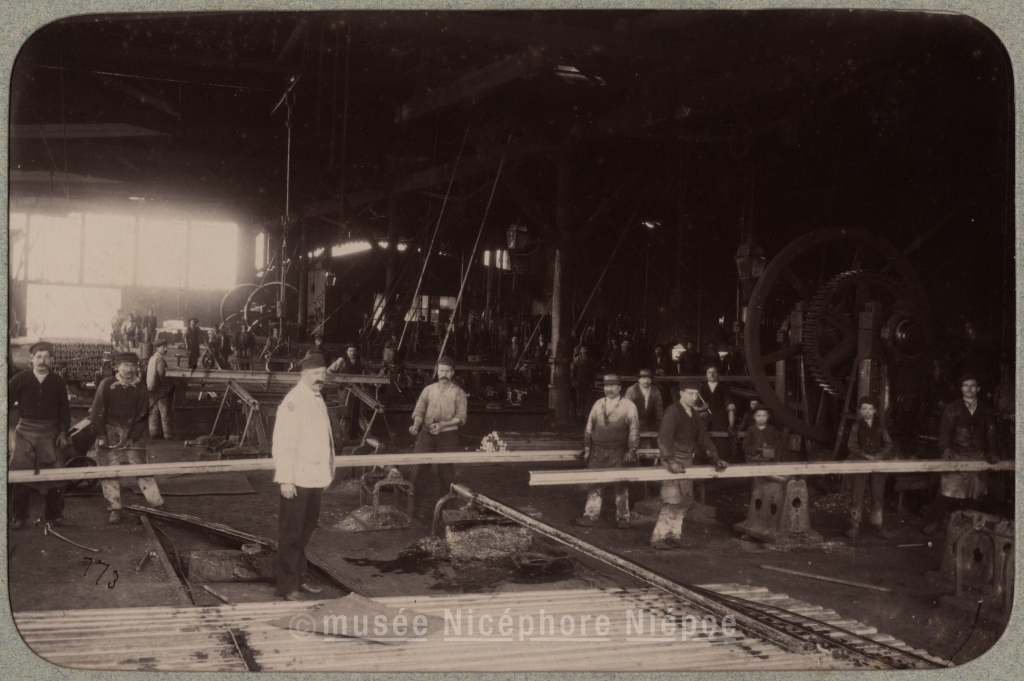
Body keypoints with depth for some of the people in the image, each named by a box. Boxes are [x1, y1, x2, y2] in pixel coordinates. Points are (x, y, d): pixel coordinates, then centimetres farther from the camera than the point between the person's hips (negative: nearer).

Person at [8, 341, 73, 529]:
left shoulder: (58, 382, 5)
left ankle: (55, 515, 13)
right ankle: (18, 517, 7)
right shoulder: (20, 379, 1)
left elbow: (64, 409, 7)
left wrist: (63, 432, 1)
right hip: (25, 432, -1)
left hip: (50, 433, 1)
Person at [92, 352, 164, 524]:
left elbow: (142, 415, 2)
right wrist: (101, 435, -8)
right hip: (109, 433, 0)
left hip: (132, 433, 0)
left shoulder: (140, 388, 0)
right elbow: (97, 412, -3)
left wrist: (134, 435, -7)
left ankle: (158, 504, 1)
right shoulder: (107, 385, -4)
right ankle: (114, 508, 8)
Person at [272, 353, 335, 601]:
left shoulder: (318, 399, 13)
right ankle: (287, 586, 8)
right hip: (297, 480, -8)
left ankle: (300, 579, 28)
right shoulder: (293, 402, -15)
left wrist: (326, 473, 17)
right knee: (290, 534, 0)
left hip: (316, 478, 8)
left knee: (305, 531, 17)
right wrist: (286, 479, -21)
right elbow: (282, 444, -18)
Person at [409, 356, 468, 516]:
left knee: (446, 470, 2)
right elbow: (419, 410, 8)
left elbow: (461, 417, -4)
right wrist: (416, 424, -14)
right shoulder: (428, 390, 10)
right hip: (426, 433, 2)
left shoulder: (458, 393, 3)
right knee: (420, 468, -5)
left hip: (448, 435, -2)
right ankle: (420, 504, 5)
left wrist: (442, 424, -18)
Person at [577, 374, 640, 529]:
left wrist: (631, 450, -8)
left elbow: (634, 430, -2)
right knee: (594, 484, 2)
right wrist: (587, 448, 9)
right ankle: (591, 516, 7)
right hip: (598, 451, 3)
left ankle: (622, 518, 15)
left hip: (619, 453, -2)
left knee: (621, 485, 5)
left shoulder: (628, 406, -2)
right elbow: (589, 427, 12)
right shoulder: (598, 404, 7)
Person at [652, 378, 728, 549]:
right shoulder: (673, 411, -10)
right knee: (672, 501, -11)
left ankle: (673, 535, 12)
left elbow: (703, 437, 17)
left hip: (687, 460, 7)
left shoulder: (694, 415, 14)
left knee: (684, 501, 5)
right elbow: (664, 438, -18)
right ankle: (658, 537, -6)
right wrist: (671, 461, -28)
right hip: (674, 459, -7)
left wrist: (716, 458, 7)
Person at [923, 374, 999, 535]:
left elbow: (992, 433, 11)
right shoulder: (952, 409, 7)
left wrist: (993, 452, -4)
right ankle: (934, 521, -1)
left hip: (978, 458, 2)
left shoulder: (987, 411, 13)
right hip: (956, 456, -2)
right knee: (947, 490, -10)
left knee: (973, 495, 3)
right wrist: (946, 447, -17)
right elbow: (945, 429, -1)